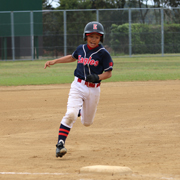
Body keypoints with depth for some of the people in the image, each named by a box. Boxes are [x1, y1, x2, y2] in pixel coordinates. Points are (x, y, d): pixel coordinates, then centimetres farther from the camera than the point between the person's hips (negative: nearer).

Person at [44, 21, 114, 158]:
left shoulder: (103, 53, -8)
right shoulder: (81, 49, 3)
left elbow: (109, 73, -5)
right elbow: (73, 57, 26)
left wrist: (97, 77, -24)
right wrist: (55, 61, 21)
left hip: (94, 89, -1)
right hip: (78, 86, 1)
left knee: (87, 122, 12)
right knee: (70, 114, -21)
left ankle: (80, 111, 47)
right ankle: (60, 144, -21)